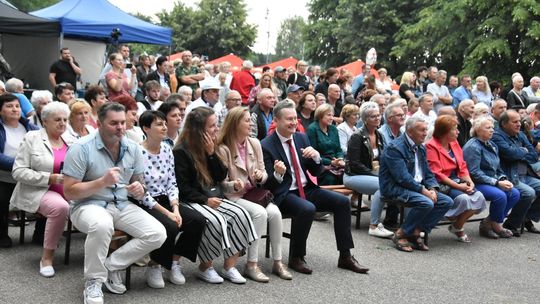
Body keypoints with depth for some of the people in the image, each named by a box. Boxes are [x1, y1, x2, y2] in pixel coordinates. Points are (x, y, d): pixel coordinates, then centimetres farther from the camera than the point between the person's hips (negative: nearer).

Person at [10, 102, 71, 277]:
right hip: (38, 191, -4)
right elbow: (18, 172, -5)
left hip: (68, 191, 4)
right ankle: (47, 257, -20)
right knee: (60, 207, -36)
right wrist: (49, 178, -15)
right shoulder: (32, 138, 1)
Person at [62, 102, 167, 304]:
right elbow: (69, 192, -15)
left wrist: (139, 190, -12)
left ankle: (111, 266, -1)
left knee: (158, 234, -15)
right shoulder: (81, 149, -12)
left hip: (122, 205, 5)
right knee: (102, 225, -40)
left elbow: (139, 185, 13)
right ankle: (93, 280, -16)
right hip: (88, 205, -5)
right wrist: (103, 181, -25)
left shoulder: (133, 149, 4)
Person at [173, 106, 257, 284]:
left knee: (240, 214, -18)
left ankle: (229, 266, -14)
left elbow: (222, 176, 7)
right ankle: (205, 268, -11)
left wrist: (212, 153, -5)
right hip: (192, 201, -7)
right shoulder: (181, 151, -9)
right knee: (216, 220, -32)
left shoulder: (208, 147, 13)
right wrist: (205, 200, -18)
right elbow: (182, 187, -11)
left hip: (214, 198, 7)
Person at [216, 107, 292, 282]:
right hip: (234, 196, -5)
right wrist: (234, 185, -25)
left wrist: (260, 176, -11)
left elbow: (263, 174, 13)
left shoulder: (255, 143, 9)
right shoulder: (223, 149, -7)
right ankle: (252, 265, -23)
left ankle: (277, 262, -14)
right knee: (260, 213, -31)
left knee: (275, 212, -24)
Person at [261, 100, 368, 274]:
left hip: (306, 189, 7)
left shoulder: (301, 138, 9)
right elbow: (268, 184, -11)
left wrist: (316, 156, -11)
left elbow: (316, 172, 10)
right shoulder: (266, 146, -9)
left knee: (343, 202, -10)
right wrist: (277, 174, -33)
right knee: (307, 209, -35)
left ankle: (345, 256, -2)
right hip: (283, 194, -6)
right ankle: (295, 258, -14)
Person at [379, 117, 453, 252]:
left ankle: (416, 232, -5)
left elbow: (428, 173, 14)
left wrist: (432, 189, -6)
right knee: (426, 203, -31)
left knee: (447, 202, -7)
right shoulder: (394, 148, -15)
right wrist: (423, 190, -22)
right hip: (395, 188, -9)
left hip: (419, 187, 9)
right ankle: (400, 234, -12)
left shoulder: (420, 148, 14)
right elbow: (402, 178, -22)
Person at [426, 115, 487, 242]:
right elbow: (437, 174, -17)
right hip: (442, 184, -7)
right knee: (463, 199, -31)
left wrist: (469, 181, -6)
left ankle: (457, 225, 4)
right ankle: (457, 228, -3)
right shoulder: (431, 147, -10)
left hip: (457, 181, 8)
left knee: (479, 197, -16)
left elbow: (462, 166, 14)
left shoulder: (454, 143, 14)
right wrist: (458, 186, -19)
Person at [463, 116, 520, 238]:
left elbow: (497, 169, 21)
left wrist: (504, 179, -1)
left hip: (493, 182, 9)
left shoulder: (492, 145, 15)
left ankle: (488, 223, -5)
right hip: (476, 184, -9)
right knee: (500, 195, -30)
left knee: (514, 193, -11)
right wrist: (497, 183, -19)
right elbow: (474, 173, -20)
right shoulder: (472, 146, -13)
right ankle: (496, 225, -5)